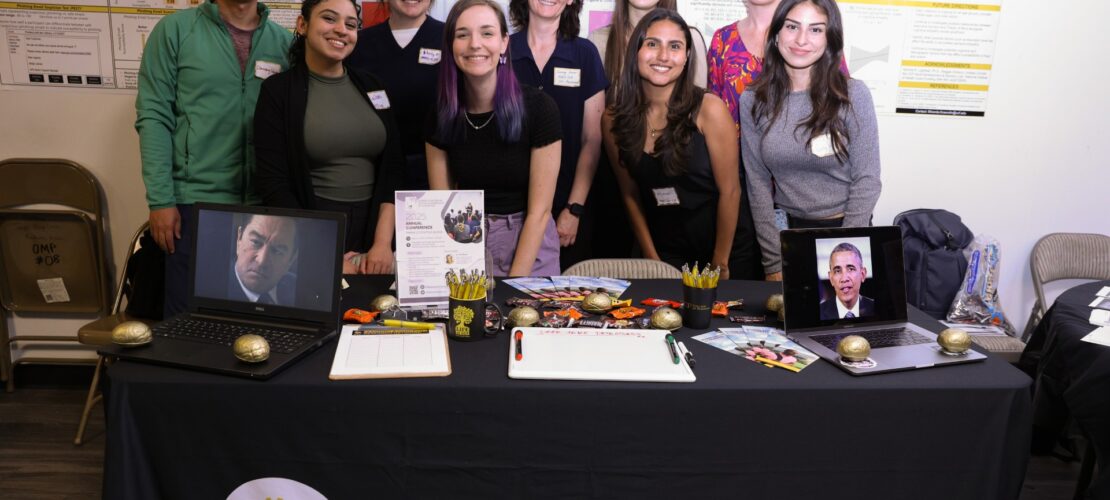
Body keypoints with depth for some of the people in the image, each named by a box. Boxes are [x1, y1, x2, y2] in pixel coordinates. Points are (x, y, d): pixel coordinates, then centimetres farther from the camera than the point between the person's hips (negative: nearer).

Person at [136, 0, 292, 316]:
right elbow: (153, 117, -4)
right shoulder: (175, 29, 0)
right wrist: (160, 200, -10)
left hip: (264, 204, 3)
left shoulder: (284, 41, 7)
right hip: (195, 201, -2)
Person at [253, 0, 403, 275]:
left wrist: (383, 243, -9)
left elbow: (393, 169, 3)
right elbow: (273, 185, -7)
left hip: (373, 230, 3)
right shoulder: (278, 91, -3)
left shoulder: (372, 87, 7)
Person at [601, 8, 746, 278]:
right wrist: (652, 260, -1)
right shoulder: (614, 120, -6)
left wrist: (719, 266, -11)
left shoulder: (709, 109, -16)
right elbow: (631, 195, 1)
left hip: (721, 247, -2)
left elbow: (730, 191, -12)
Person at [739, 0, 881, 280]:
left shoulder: (853, 95, -11)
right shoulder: (753, 101, -5)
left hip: (843, 227, -2)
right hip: (785, 230, 2)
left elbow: (866, 181, -9)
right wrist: (774, 265, -8)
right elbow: (758, 185, -5)